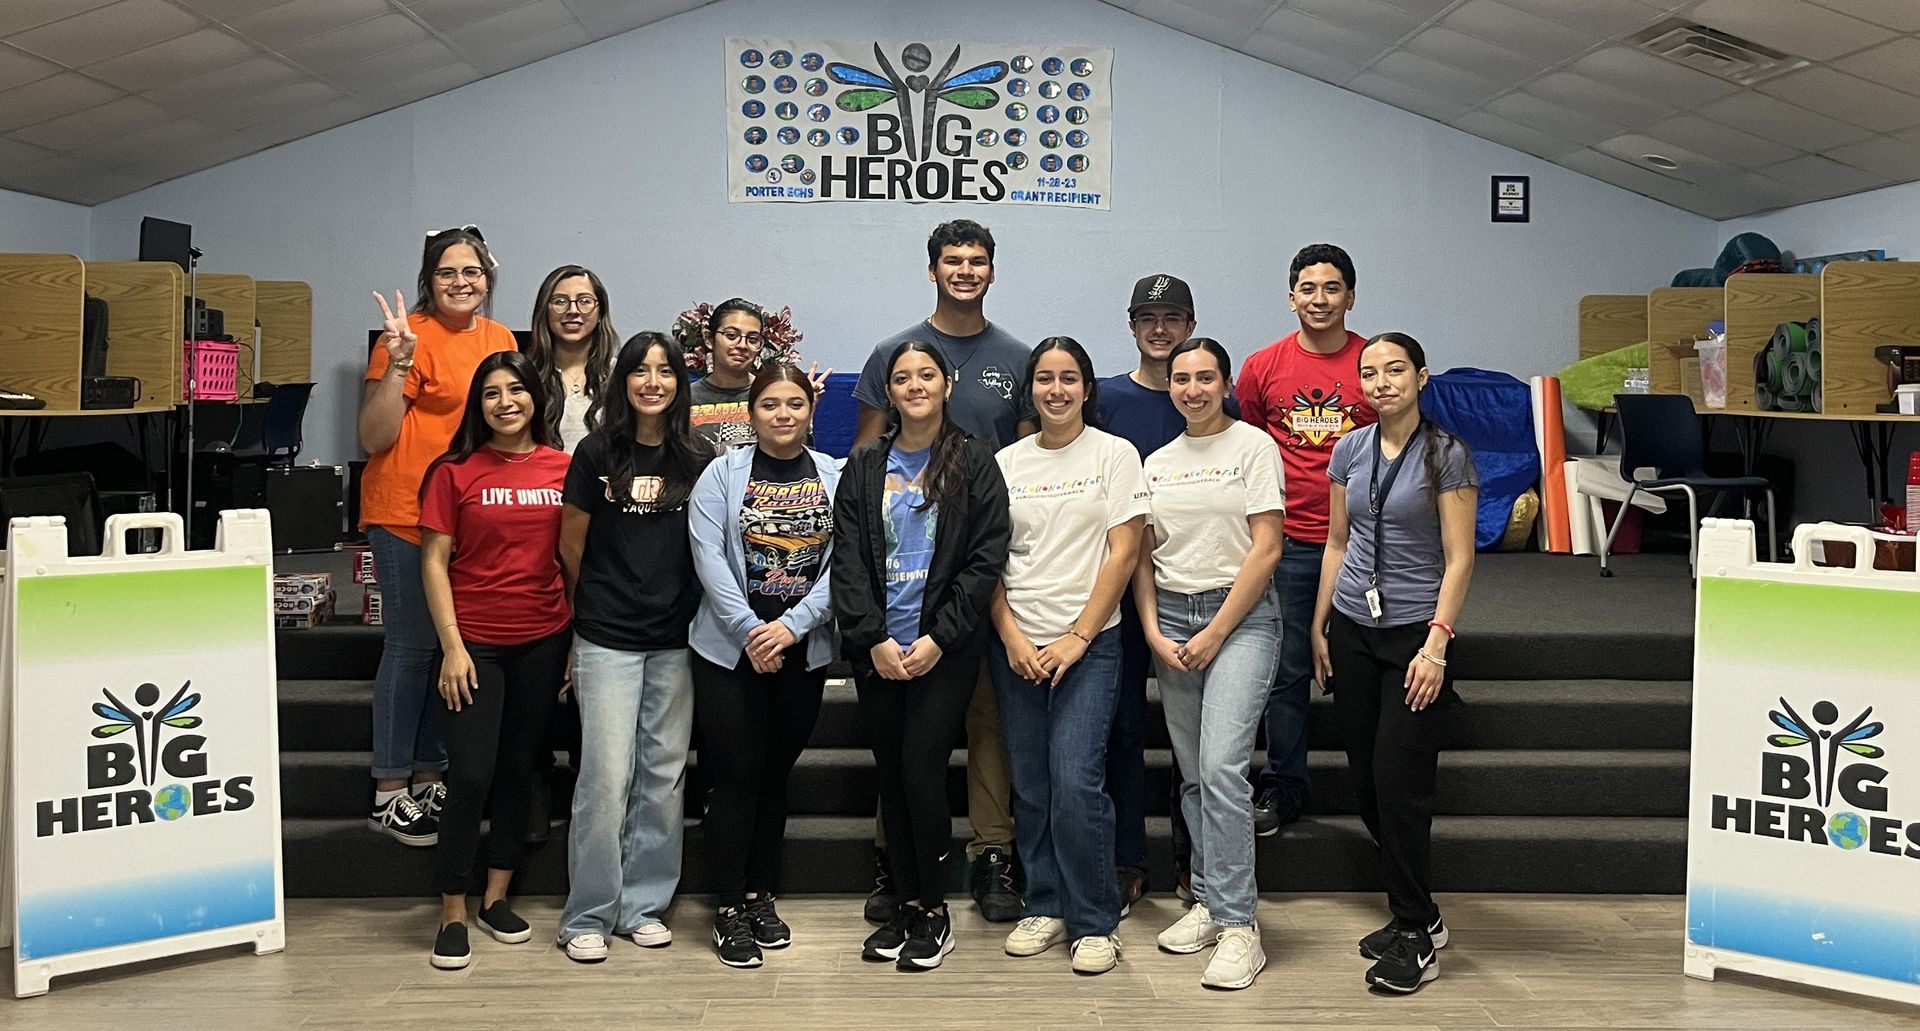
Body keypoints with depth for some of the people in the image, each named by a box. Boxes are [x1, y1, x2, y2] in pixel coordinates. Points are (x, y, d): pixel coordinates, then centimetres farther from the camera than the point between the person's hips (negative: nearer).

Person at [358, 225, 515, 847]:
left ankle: (429, 776, 23)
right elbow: (373, 437, -14)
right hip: (409, 511, -7)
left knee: (455, 645, 11)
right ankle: (389, 794, 7)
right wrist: (396, 362, -24)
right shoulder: (412, 336, -10)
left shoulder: (500, 339, 10)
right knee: (411, 645, -3)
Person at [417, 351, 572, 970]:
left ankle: (496, 897, 25)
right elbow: (434, 563, -3)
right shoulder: (455, 472, -3)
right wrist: (452, 647, -9)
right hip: (474, 640, -2)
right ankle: (452, 914, 8)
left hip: (543, 640, 3)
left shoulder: (564, 470, 3)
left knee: (518, 768, 12)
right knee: (470, 776, -6)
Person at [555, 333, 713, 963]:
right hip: (607, 640, -3)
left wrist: (700, 614, 7)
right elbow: (571, 545, 5)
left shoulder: (698, 460, 4)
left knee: (663, 775, 8)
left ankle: (643, 905, 20)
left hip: (677, 639, 3)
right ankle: (588, 915, 7)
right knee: (607, 776, -5)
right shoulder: (597, 454, -2)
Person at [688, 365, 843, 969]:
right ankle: (728, 909, 9)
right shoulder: (723, 475, -1)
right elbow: (709, 557, -9)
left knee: (775, 776, 12)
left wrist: (791, 625, -16)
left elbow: (841, 564, -4)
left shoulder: (836, 479, 3)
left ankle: (761, 895, 25)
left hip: (803, 652, 2)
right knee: (738, 776, -2)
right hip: (730, 649, -2)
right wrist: (748, 631, -18)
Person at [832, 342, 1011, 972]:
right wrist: (873, 639, -8)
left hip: (945, 649, -3)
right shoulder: (864, 467, 10)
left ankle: (935, 913, 6)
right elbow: (847, 560, 4)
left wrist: (938, 638, -11)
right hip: (876, 651, 4)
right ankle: (907, 905, 19)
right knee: (891, 776, 7)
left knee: (921, 766, -9)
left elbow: (986, 559, -4)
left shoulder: (974, 462, 2)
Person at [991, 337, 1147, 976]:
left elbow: (1123, 552, -5)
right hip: (1017, 645, 3)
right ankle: (1045, 907, 21)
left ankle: (1094, 923, 2)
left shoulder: (1114, 454, 1)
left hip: (1089, 642, -3)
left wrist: (1076, 638, -10)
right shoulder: (1007, 462, 9)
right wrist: (1011, 636, -6)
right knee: (1031, 786, 7)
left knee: (1076, 781, -11)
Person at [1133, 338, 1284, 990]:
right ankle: (1208, 901, 19)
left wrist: (1215, 635, -11)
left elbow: (1266, 549, -8)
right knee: (1192, 773, 8)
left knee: (1221, 767, -16)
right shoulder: (1158, 463, 14)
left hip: (1241, 616, -5)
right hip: (1170, 617, 5)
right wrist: (1154, 633, 1)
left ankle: (1239, 926, -12)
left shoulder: (1254, 446, -2)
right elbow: (1143, 557, 15)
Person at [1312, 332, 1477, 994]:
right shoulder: (1349, 451, 8)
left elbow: (1459, 558, -9)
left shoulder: (1446, 456, -6)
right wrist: (1319, 625, 12)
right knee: (1366, 781, 7)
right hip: (1353, 631, 5)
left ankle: (1415, 935, 6)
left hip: (1415, 633, -5)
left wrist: (1436, 644, -16)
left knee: (1399, 782, -7)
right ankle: (1415, 912, 23)